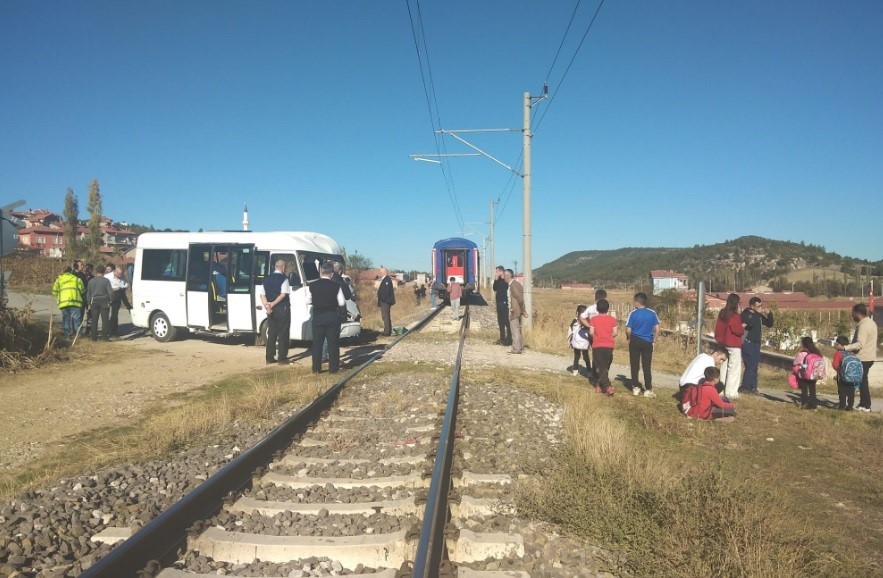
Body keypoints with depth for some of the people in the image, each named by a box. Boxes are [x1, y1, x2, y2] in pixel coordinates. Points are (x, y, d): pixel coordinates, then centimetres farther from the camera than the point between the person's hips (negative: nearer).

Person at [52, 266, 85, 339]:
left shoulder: (59, 280, 14)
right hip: (75, 301, -2)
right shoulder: (77, 279, 11)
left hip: (63, 302, 2)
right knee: (76, 318, 0)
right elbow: (82, 291, 8)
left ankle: (68, 335, 10)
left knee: (65, 319, 9)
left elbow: (54, 291, 12)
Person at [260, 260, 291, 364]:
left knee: (271, 333, 12)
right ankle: (282, 358, 2)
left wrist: (266, 305, -6)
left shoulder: (267, 278, 10)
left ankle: (269, 357, 12)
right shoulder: (283, 278, -9)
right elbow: (283, 294, -19)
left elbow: (262, 295, 5)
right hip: (282, 309, -6)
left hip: (271, 310, 6)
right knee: (283, 334, 1)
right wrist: (273, 304, -16)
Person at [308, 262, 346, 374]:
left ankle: (316, 368, 14)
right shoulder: (336, 286, -8)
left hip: (317, 317, 2)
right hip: (332, 317, -2)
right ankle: (333, 368, 7)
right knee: (333, 343, 5)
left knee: (317, 343, 10)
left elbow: (308, 302, 3)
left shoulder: (312, 285, -3)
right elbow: (342, 303, -5)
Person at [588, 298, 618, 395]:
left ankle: (608, 386, -16)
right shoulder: (612, 319, 0)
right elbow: (615, 333, -3)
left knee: (600, 367, -1)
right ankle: (600, 386, 21)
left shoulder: (593, 319, -4)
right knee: (605, 367, 16)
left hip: (597, 345, -2)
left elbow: (591, 332, -9)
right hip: (609, 345, 2)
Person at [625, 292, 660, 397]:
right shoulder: (652, 313, -2)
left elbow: (628, 330, -12)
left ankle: (636, 387, 14)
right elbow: (657, 329, -3)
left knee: (634, 365, 10)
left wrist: (628, 338, 7)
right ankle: (648, 390, 6)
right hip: (648, 342, 2)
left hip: (635, 341, -2)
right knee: (647, 366, 6)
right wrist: (654, 340, 8)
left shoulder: (633, 313, -10)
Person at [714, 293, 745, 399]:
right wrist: (743, 327, 0)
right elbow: (738, 330, -19)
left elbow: (717, 328, 13)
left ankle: (722, 390, 19)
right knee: (734, 368, -1)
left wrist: (718, 339, 20)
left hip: (723, 344, 8)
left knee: (724, 367, 15)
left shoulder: (722, 313, 6)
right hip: (734, 345, -8)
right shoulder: (734, 315, -17)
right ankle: (731, 392, -1)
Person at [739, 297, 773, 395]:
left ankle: (753, 387, 12)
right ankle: (745, 387, -6)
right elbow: (749, 323, -26)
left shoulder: (759, 315, 13)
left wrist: (770, 314, 0)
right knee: (751, 365, -12)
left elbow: (769, 324, 14)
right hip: (748, 343, -7)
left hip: (756, 343, 7)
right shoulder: (745, 314, -8)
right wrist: (757, 313, -18)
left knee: (755, 366, 7)